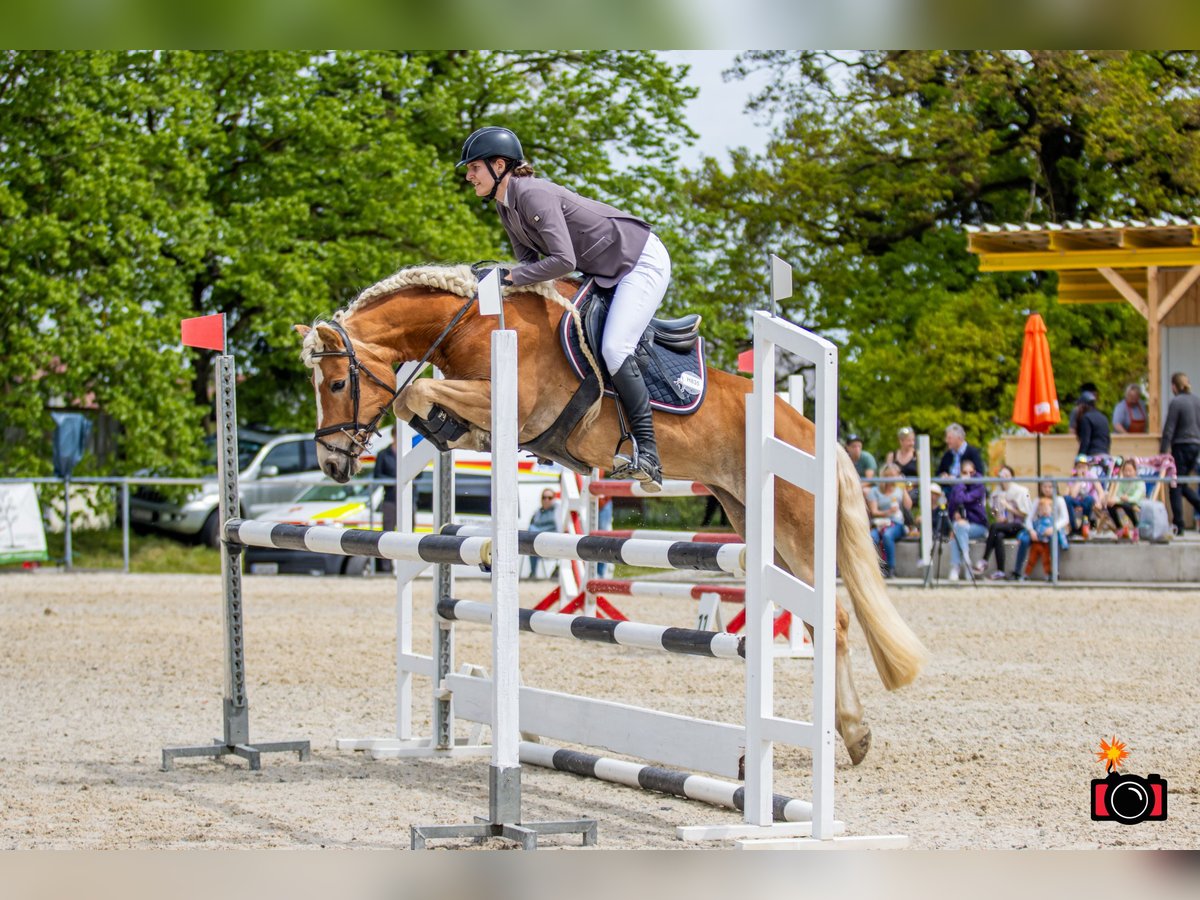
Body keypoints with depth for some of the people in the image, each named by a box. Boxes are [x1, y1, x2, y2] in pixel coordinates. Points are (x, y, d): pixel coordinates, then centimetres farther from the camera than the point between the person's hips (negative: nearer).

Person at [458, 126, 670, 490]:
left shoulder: (534, 195, -26)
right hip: (605, 272, 11)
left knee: (614, 349, -21)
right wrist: (497, 278, -9)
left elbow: (563, 260, -34)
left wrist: (511, 277, -29)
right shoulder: (505, 207, 4)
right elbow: (529, 259, 8)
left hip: (643, 262, -11)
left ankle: (648, 454, -20)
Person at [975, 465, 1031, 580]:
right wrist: (997, 517, -2)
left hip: (1017, 526, -4)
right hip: (1002, 525, 4)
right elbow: (993, 510, 20)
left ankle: (984, 561, -29)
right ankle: (1000, 570, -34)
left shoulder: (1020, 491, -5)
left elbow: (1025, 514, -4)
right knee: (998, 536, -33)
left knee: (994, 527, -32)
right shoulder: (997, 491, 10)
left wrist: (1009, 507, -12)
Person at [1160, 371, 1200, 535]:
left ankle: (1178, 525, -2)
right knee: (1183, 485, 19)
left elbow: (1169, 430, -13)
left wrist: (1163, 452, -10)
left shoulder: (1176, 402, -12)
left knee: (1176, 486, 0)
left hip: (1182, 446, -7)